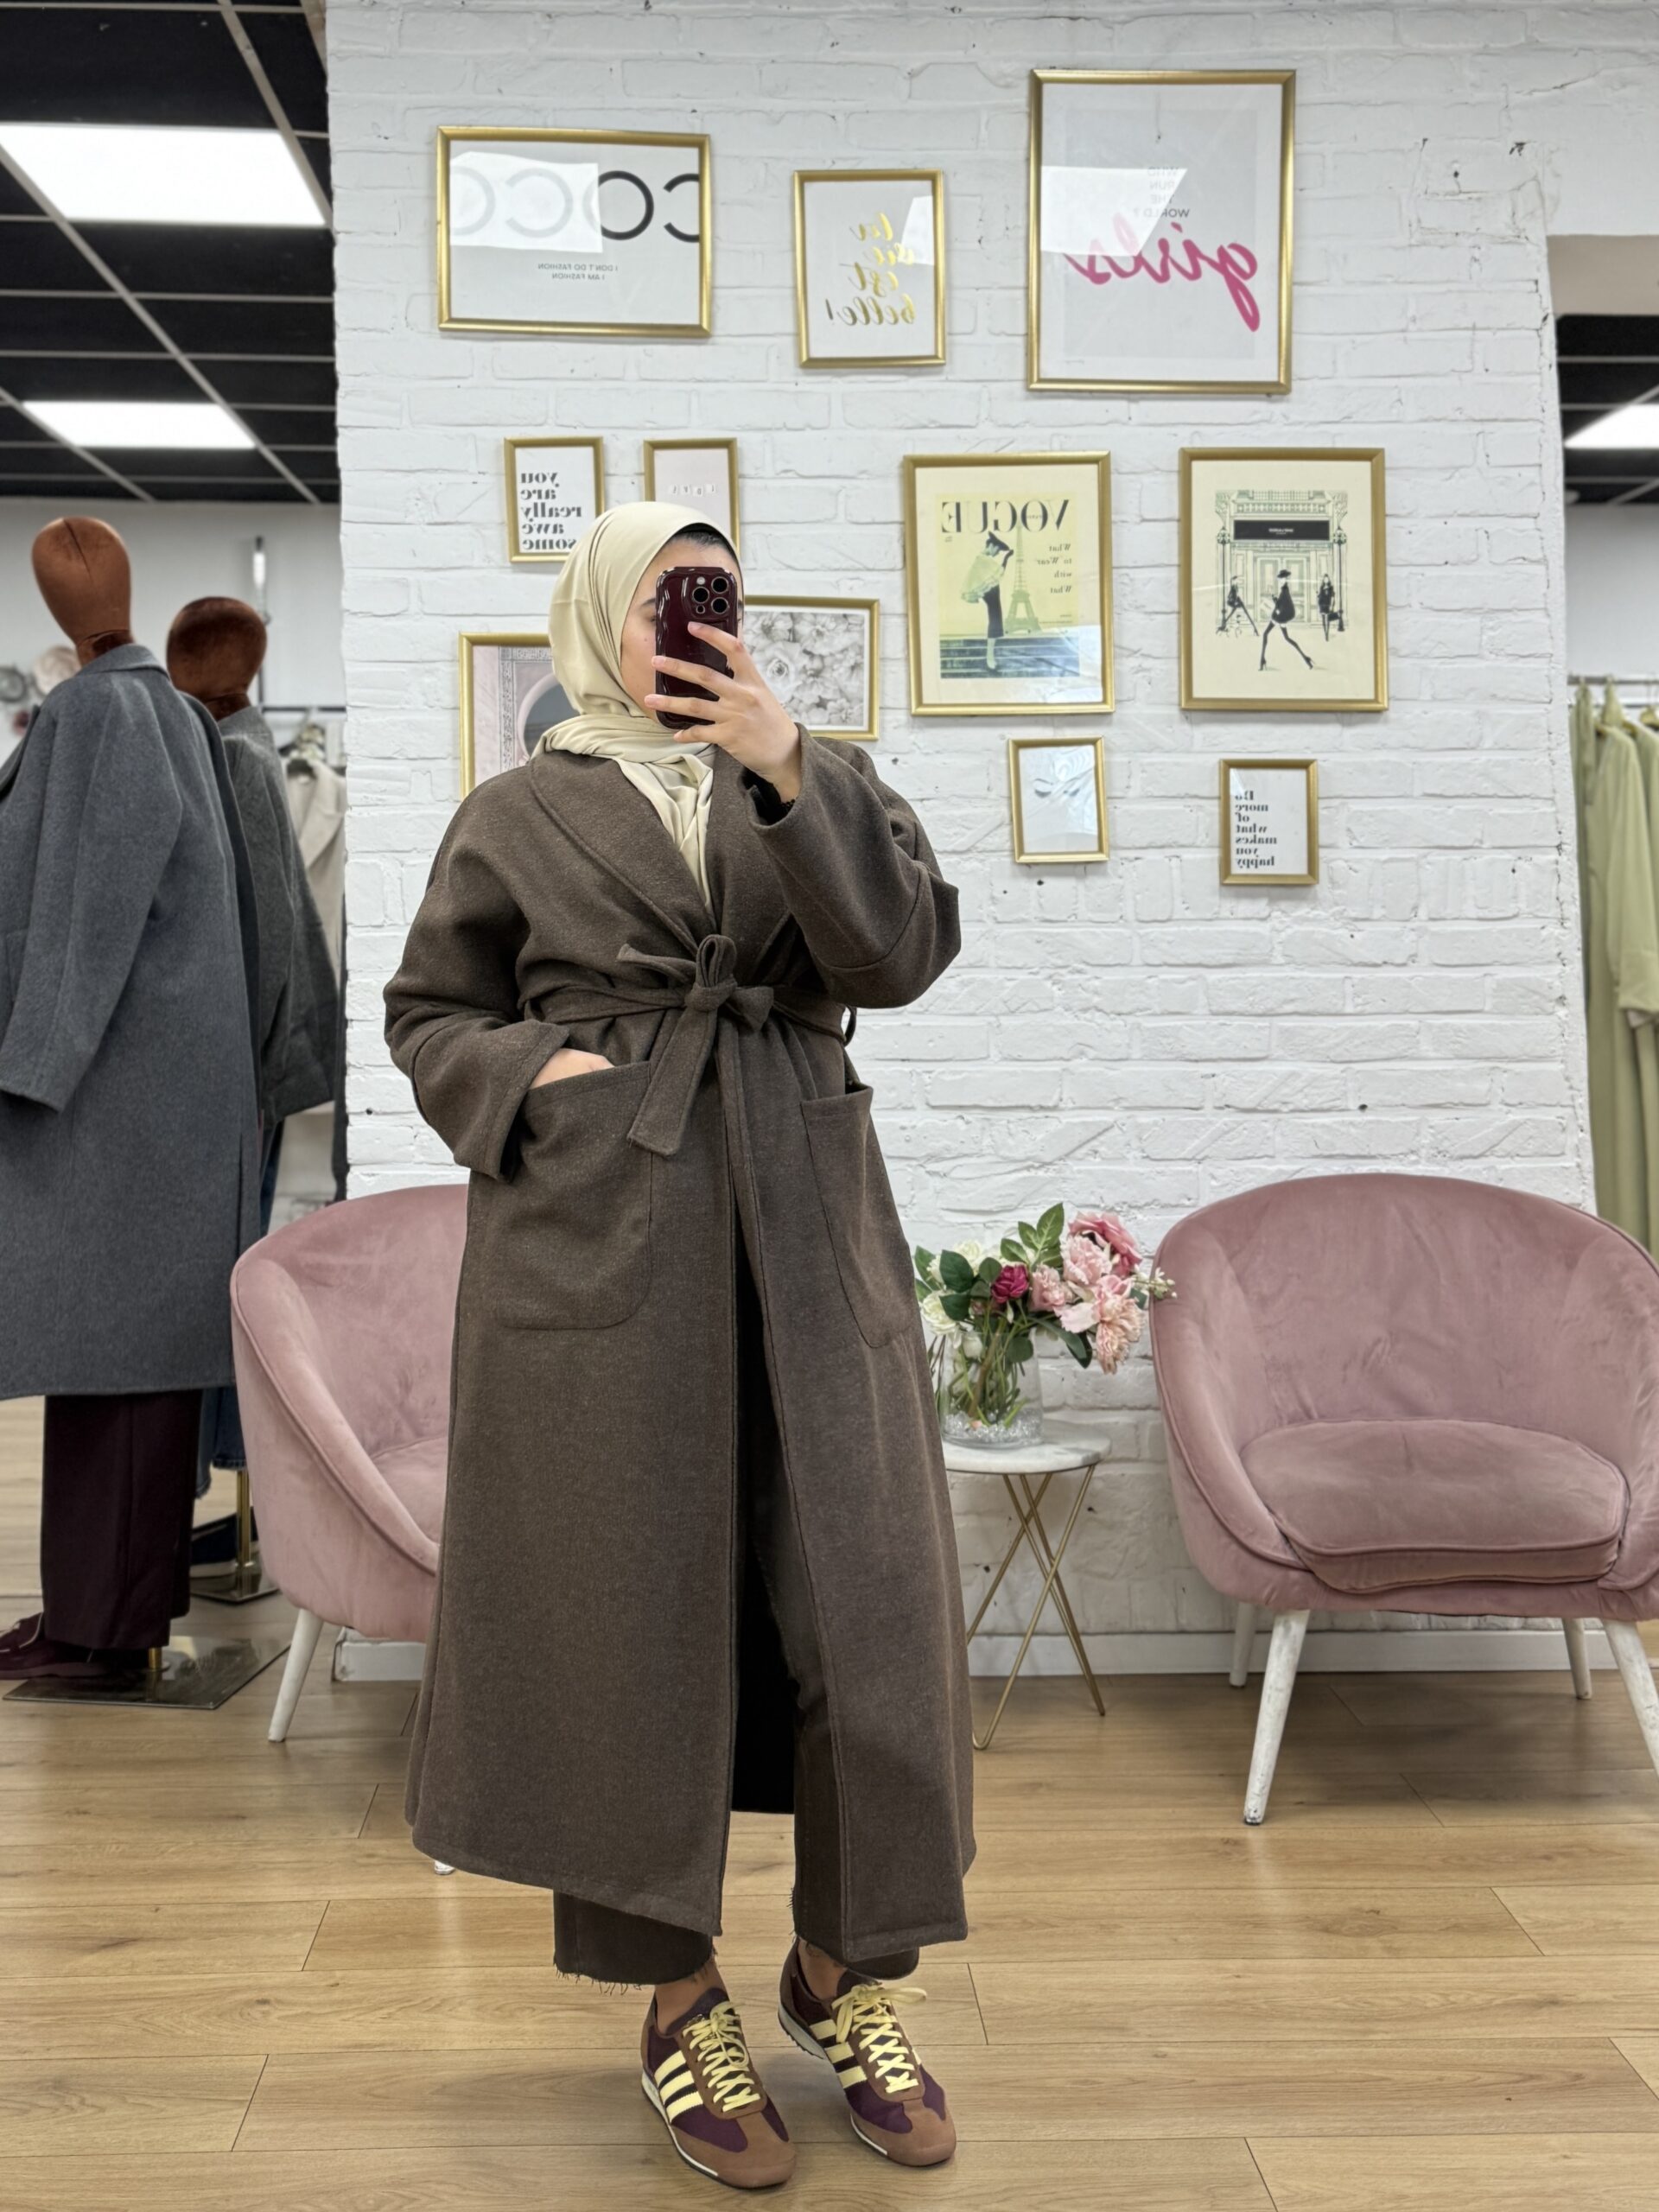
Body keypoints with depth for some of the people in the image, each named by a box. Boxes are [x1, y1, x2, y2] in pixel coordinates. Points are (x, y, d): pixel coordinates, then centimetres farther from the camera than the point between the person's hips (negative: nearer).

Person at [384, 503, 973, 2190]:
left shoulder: (819, 777, 12)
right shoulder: (517, 815, 9)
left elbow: (902, 951, -5)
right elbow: (430, 1011, 14)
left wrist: (780, 769, -14)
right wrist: (531, 1076, -6)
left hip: (802, 1225, 2)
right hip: (598, 1230, -1)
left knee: (859, 1591, 0)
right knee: (629, 1599, 1)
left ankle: (847, 1969, 20)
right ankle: (675, 1997, 18)